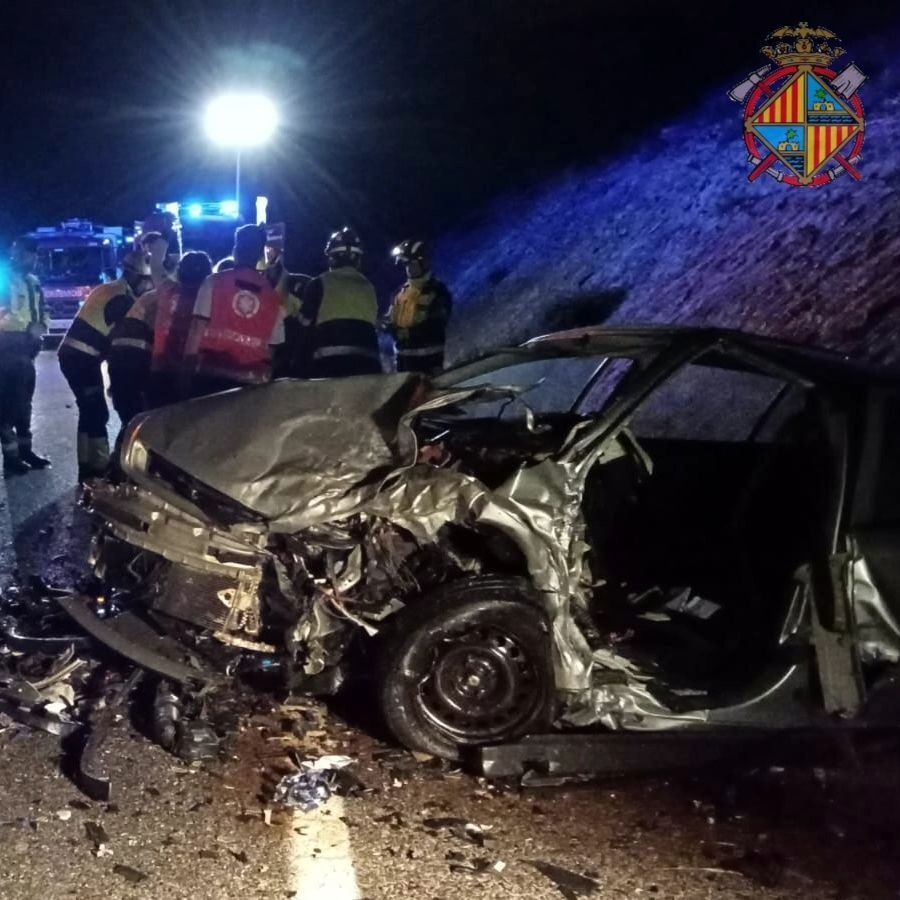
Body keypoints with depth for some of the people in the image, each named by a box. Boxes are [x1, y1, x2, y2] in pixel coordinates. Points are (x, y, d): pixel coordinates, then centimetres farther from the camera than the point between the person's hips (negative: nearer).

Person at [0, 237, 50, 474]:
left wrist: (42, 325, -2)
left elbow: (43, 311, 19)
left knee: (24, 402, 15)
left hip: (26, 349, 8)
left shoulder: (33, 283, 14)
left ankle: (25, 450, 23)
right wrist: (29, 327, -23)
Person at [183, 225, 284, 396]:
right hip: (252, 381, 2)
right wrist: (265, 376, 14)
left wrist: (188, 369, -1)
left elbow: (198, 327, -4)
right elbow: (272, 346, 6)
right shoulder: (272, 295, 6)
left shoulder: (214, 282, 1)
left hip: (211, 375, -1)